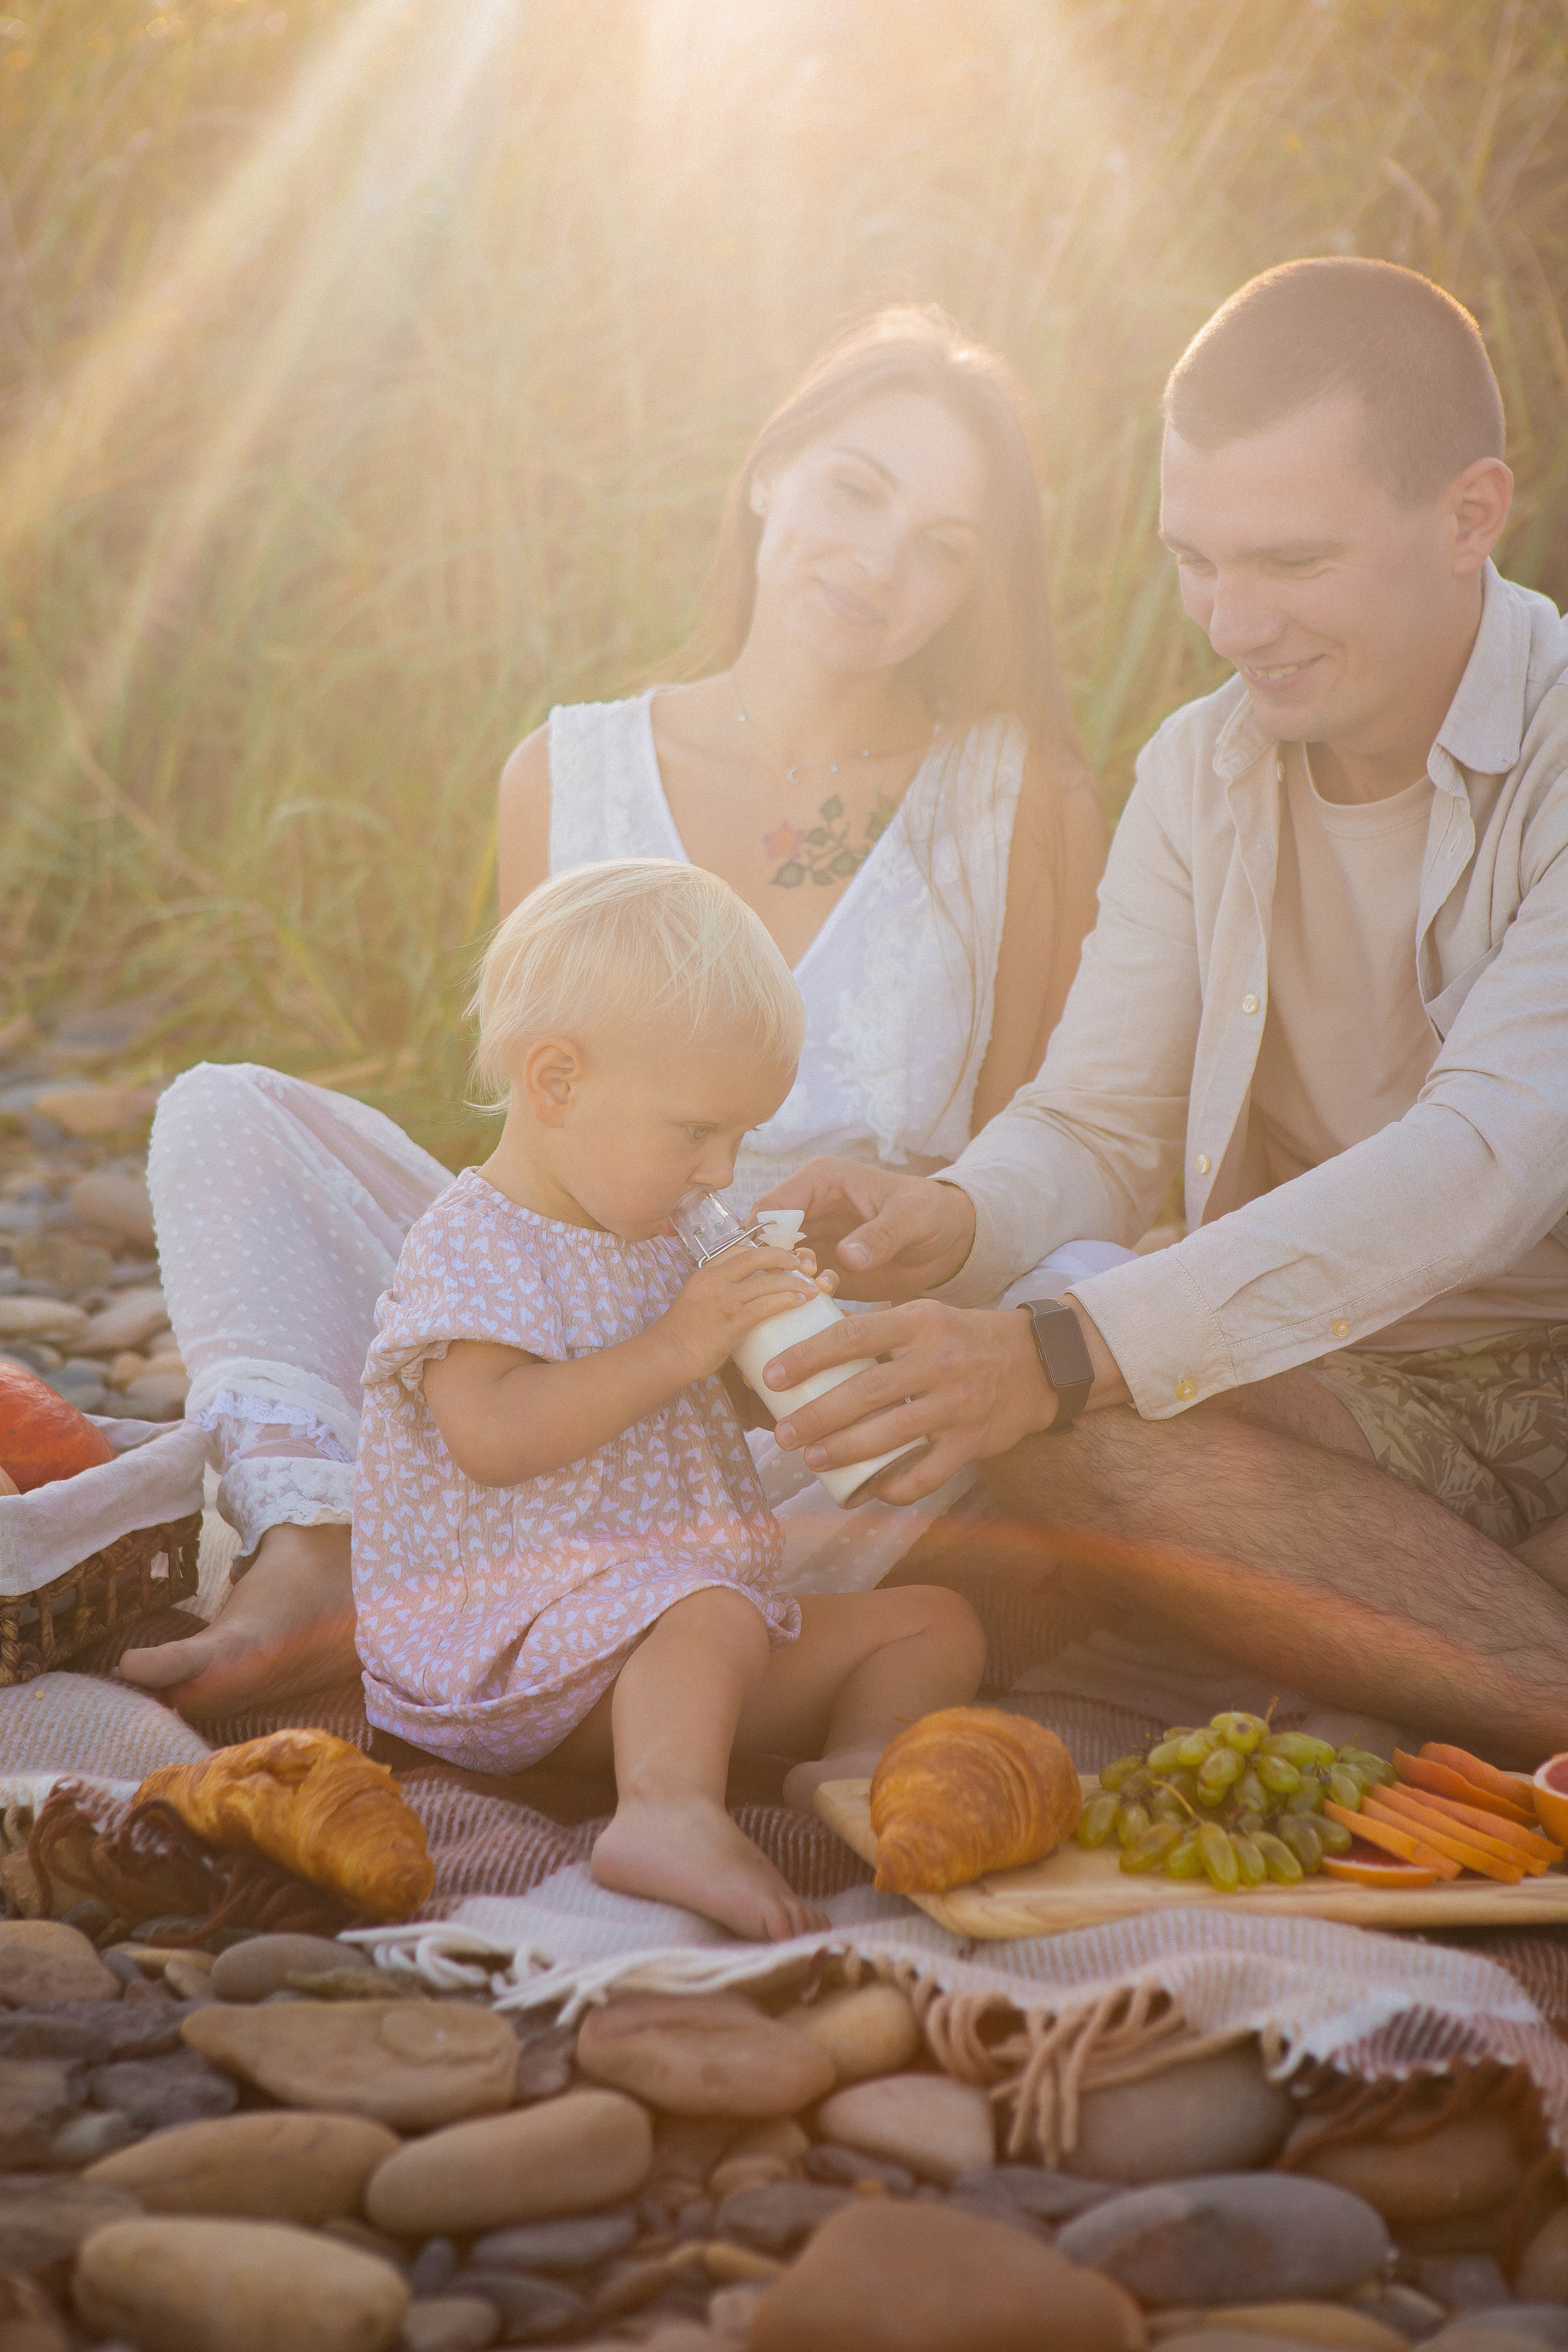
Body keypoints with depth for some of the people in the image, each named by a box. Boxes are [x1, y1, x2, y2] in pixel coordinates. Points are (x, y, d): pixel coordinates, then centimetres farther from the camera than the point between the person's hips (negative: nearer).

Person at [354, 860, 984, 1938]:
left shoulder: (652, 1243, 17)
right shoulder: (471, 1243, -11)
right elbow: (494, 1435, -26)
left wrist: (768, 1343, 9)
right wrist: (676, 1346, -25)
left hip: (688, 1604, 9)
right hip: (506, 1635, -9)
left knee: (936, 1620, 3)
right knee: (708, 1613, -38)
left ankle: (858, 1757, -26)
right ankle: (671, 1811, -61)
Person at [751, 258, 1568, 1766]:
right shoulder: (1197, 773, 7)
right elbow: (1098, 1127, 6)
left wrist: (1067, 1354, -36)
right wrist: (953, 1222, -21)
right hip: (1349, 1398, 5)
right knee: (1044, 1440, -27)